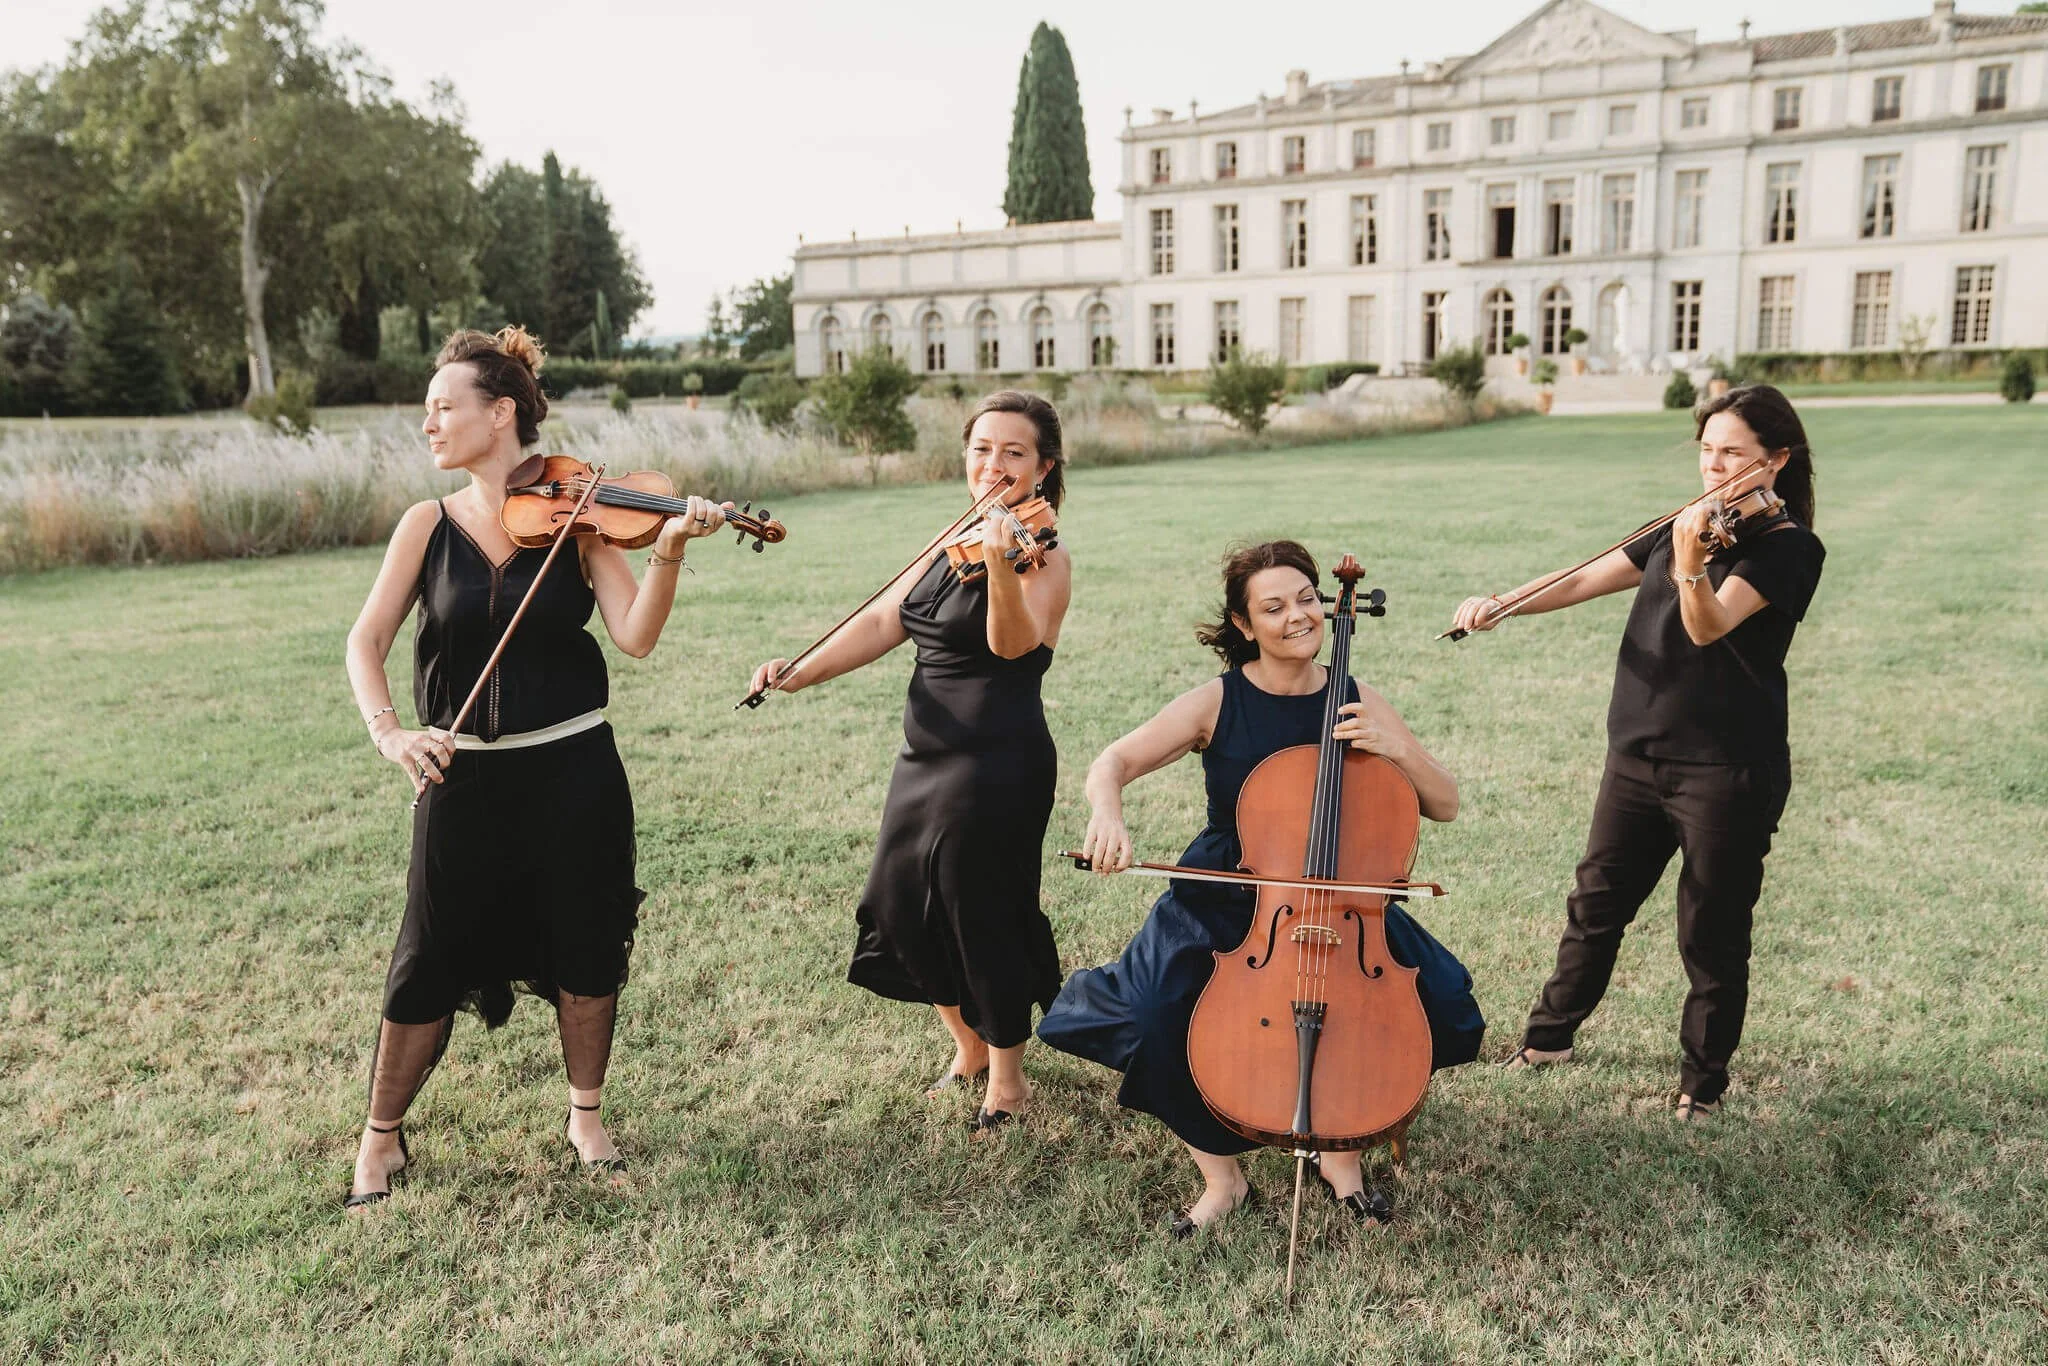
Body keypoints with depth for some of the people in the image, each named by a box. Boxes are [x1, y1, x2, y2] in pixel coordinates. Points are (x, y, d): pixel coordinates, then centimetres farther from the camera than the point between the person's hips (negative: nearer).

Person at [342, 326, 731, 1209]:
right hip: (463, 780, 1)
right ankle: (382, 1134, 30)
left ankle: (586, 1114, 33)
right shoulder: (428, 525, 1)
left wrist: (668, 551, -29)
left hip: (573, 772, -1)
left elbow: (636, 637, -14)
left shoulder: (577, 517, -4)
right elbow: (366, 641, -2)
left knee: (586, 954, 10)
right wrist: (388, 730, -19)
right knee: (430, 963, 8)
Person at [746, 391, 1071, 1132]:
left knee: (981, 918, 2)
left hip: (996, 765, -8)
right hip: (926, 758, 9)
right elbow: (883, 622, 8)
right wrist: (799, 674, -2)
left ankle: (1008, 1078, 26)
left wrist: (999, 566, -49)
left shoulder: (1044, 558, -14)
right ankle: (970, 1048, 40)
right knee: (904, 905, 18)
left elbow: (1015, 643, -32)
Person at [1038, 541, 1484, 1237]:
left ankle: (1341, 1147, 13)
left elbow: (1445, 804, 1)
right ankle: (1221, 1175, 3)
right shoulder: (1217, 703, -7)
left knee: (1441, 1008, -16)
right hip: (1222, 901, -2)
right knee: (1159, 1015, -25)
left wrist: (1397, 748, -17)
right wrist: (1106, 812, -34)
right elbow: (1112, 764, -11)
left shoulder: (1360, 704, 0)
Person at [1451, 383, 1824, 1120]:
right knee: (1596, 904, 18)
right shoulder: (1682, 527, 10)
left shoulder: (1788, 547, -11)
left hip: (1728, 772, -7)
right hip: (1638, 754, 7)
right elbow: (1583, 581, 6)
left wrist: (1690, 563, -45)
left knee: (1712, 936, 6)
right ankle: (1549, 1035, 36)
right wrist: (1499, 604, -8)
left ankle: (1702, 1081, 25)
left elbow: (1710, 625, -27)